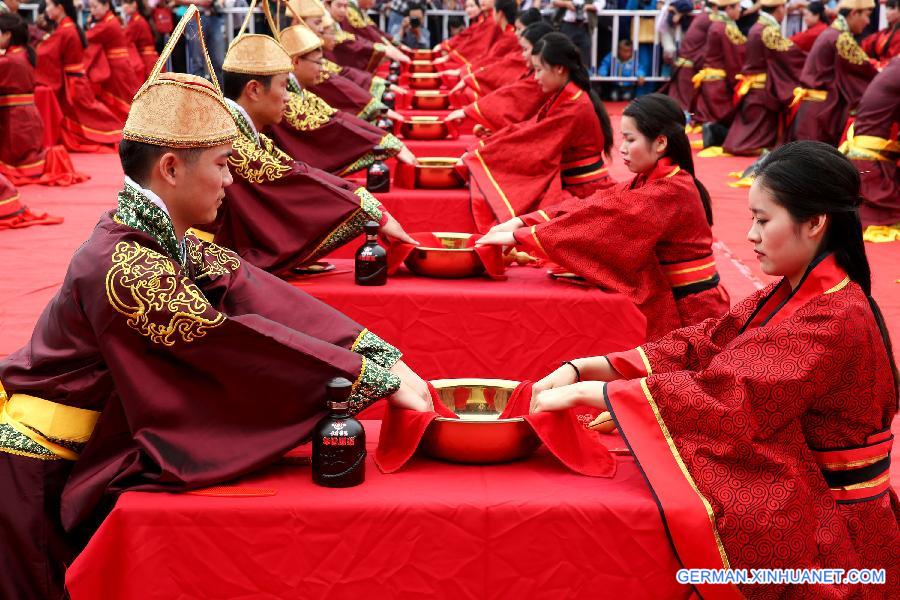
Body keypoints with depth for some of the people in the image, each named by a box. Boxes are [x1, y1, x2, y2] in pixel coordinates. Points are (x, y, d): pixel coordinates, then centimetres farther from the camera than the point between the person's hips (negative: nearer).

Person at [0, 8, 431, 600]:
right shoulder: (124, 268, -28)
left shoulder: (166, 236, -2)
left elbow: (257, 292, -8)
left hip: (99, 437, 8)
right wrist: (380, 378, -25)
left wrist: (378, 351, -16)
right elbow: (240, 346, -29)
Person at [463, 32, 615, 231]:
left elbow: (530, 139, -16)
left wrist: (477, 154, -10)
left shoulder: (574, 106, -18)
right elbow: (529, 129, 8)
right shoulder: (564, 97, 10)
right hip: (574, 187, 8)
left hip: (585, 193, -8)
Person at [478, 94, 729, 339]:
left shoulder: (671, 192, -21)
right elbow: (591, 205, -1)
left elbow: (600, 220, -26)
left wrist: (519, 236, -25)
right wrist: (521, 222, -14)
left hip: (688, 315, -8)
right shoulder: (648, 182, 7)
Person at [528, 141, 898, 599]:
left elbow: (726, 394, -30)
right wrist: (581, 368, -12)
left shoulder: (835, 320, -22)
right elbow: (698, 346, 0)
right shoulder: (794, 295, 6)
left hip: (823, 535, -7)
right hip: (793, 500, 7)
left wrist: (586, 392, -27)